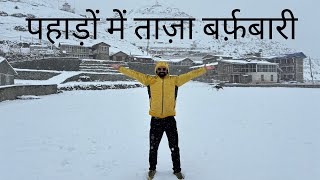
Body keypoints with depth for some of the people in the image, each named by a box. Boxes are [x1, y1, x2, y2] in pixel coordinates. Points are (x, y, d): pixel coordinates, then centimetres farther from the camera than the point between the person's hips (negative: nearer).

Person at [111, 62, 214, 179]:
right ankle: (152, 169, 32)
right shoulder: (150, 80, 2)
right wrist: (120, 68, 3)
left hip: (170, 119, 0)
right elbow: (134, 74, 3)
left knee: (174, 148, 10)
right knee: (153, 147, 13)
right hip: (155, 119, 0)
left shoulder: (174, 80, 3)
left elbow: (190, 75, 4)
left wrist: (204, 69, 4)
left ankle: (177, 170, 27)